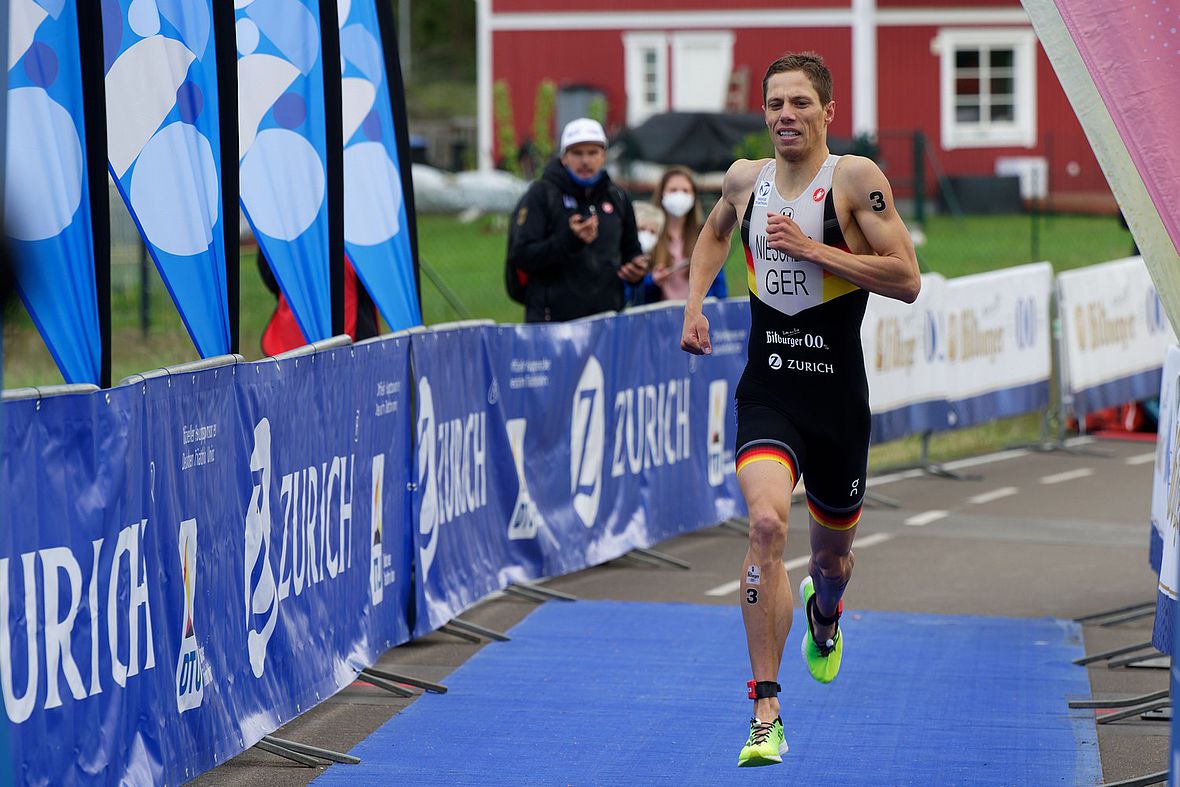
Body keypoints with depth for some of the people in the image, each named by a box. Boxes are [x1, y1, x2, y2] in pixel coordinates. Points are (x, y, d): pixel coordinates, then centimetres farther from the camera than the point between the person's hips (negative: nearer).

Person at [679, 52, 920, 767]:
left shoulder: (856, 178, -9)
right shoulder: (745, 179, 5)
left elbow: (907, 280, -15)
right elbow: (716, 232, 29)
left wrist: (813, 248, -20)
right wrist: (695, 304, 15)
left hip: (837, 396, -1)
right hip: (767, 392, 1)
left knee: (833, 548, 17)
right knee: (767, 523, -23)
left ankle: (824, 615, 58)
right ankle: (766, 713, -21)